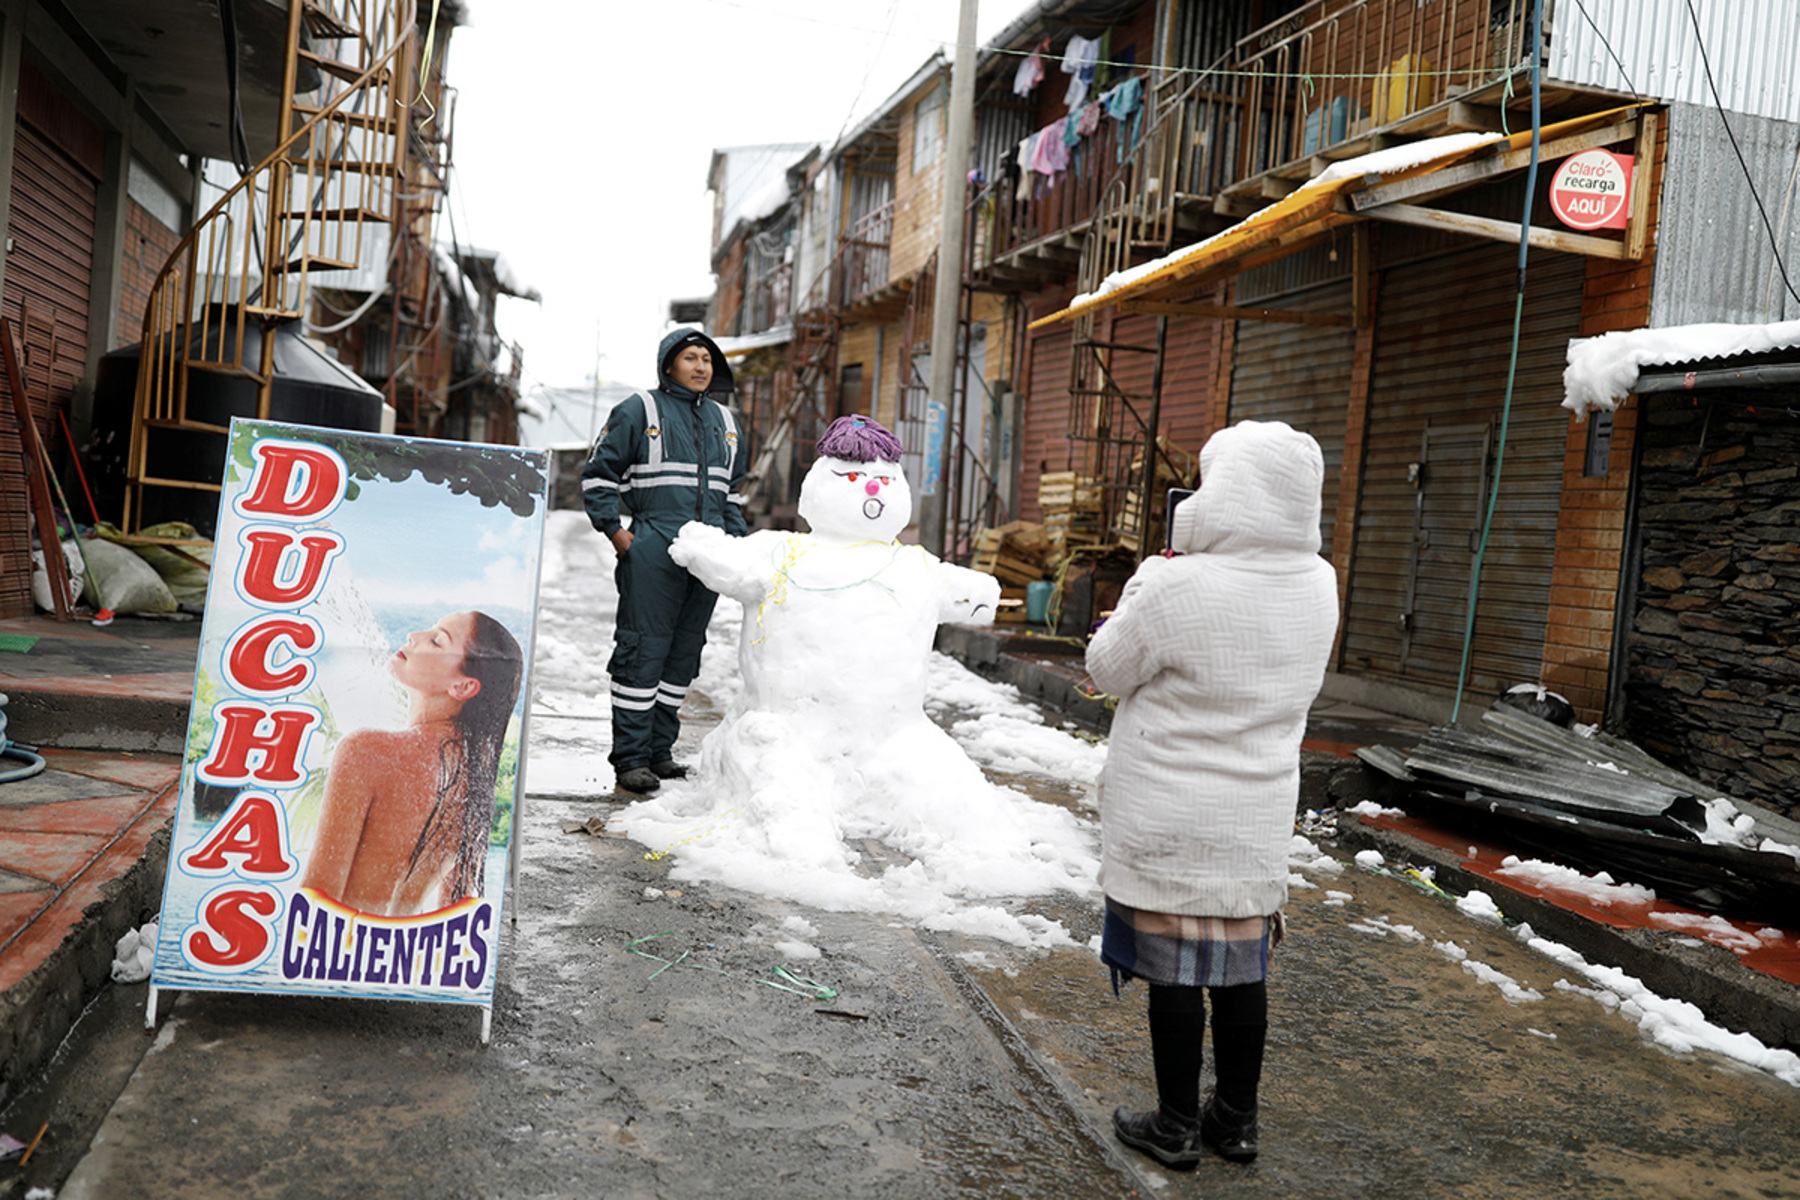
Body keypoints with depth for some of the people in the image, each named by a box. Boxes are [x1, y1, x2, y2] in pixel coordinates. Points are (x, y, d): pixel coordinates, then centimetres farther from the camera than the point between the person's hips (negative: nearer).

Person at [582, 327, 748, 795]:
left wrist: (735, 540, 17)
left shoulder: (723, 420, 18)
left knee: (684, 654, 9)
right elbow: (598, 475, 2)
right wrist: (616, 531, -6)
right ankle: (630, 758, 0)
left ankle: (659, 751, 18)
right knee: (643, 652, -6)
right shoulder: (639, 410, 1)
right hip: (654, 551, -6)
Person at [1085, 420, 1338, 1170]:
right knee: (1242, 965, 16)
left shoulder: (1179, 588, -23)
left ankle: (1177, 1128, 21)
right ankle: (1236, 1121, 31)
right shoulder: (1318, 586, -3)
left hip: (1170, 818, -5)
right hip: (1257, 816, 6)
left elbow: (1109, 670, -9)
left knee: (1174, 969, 7)